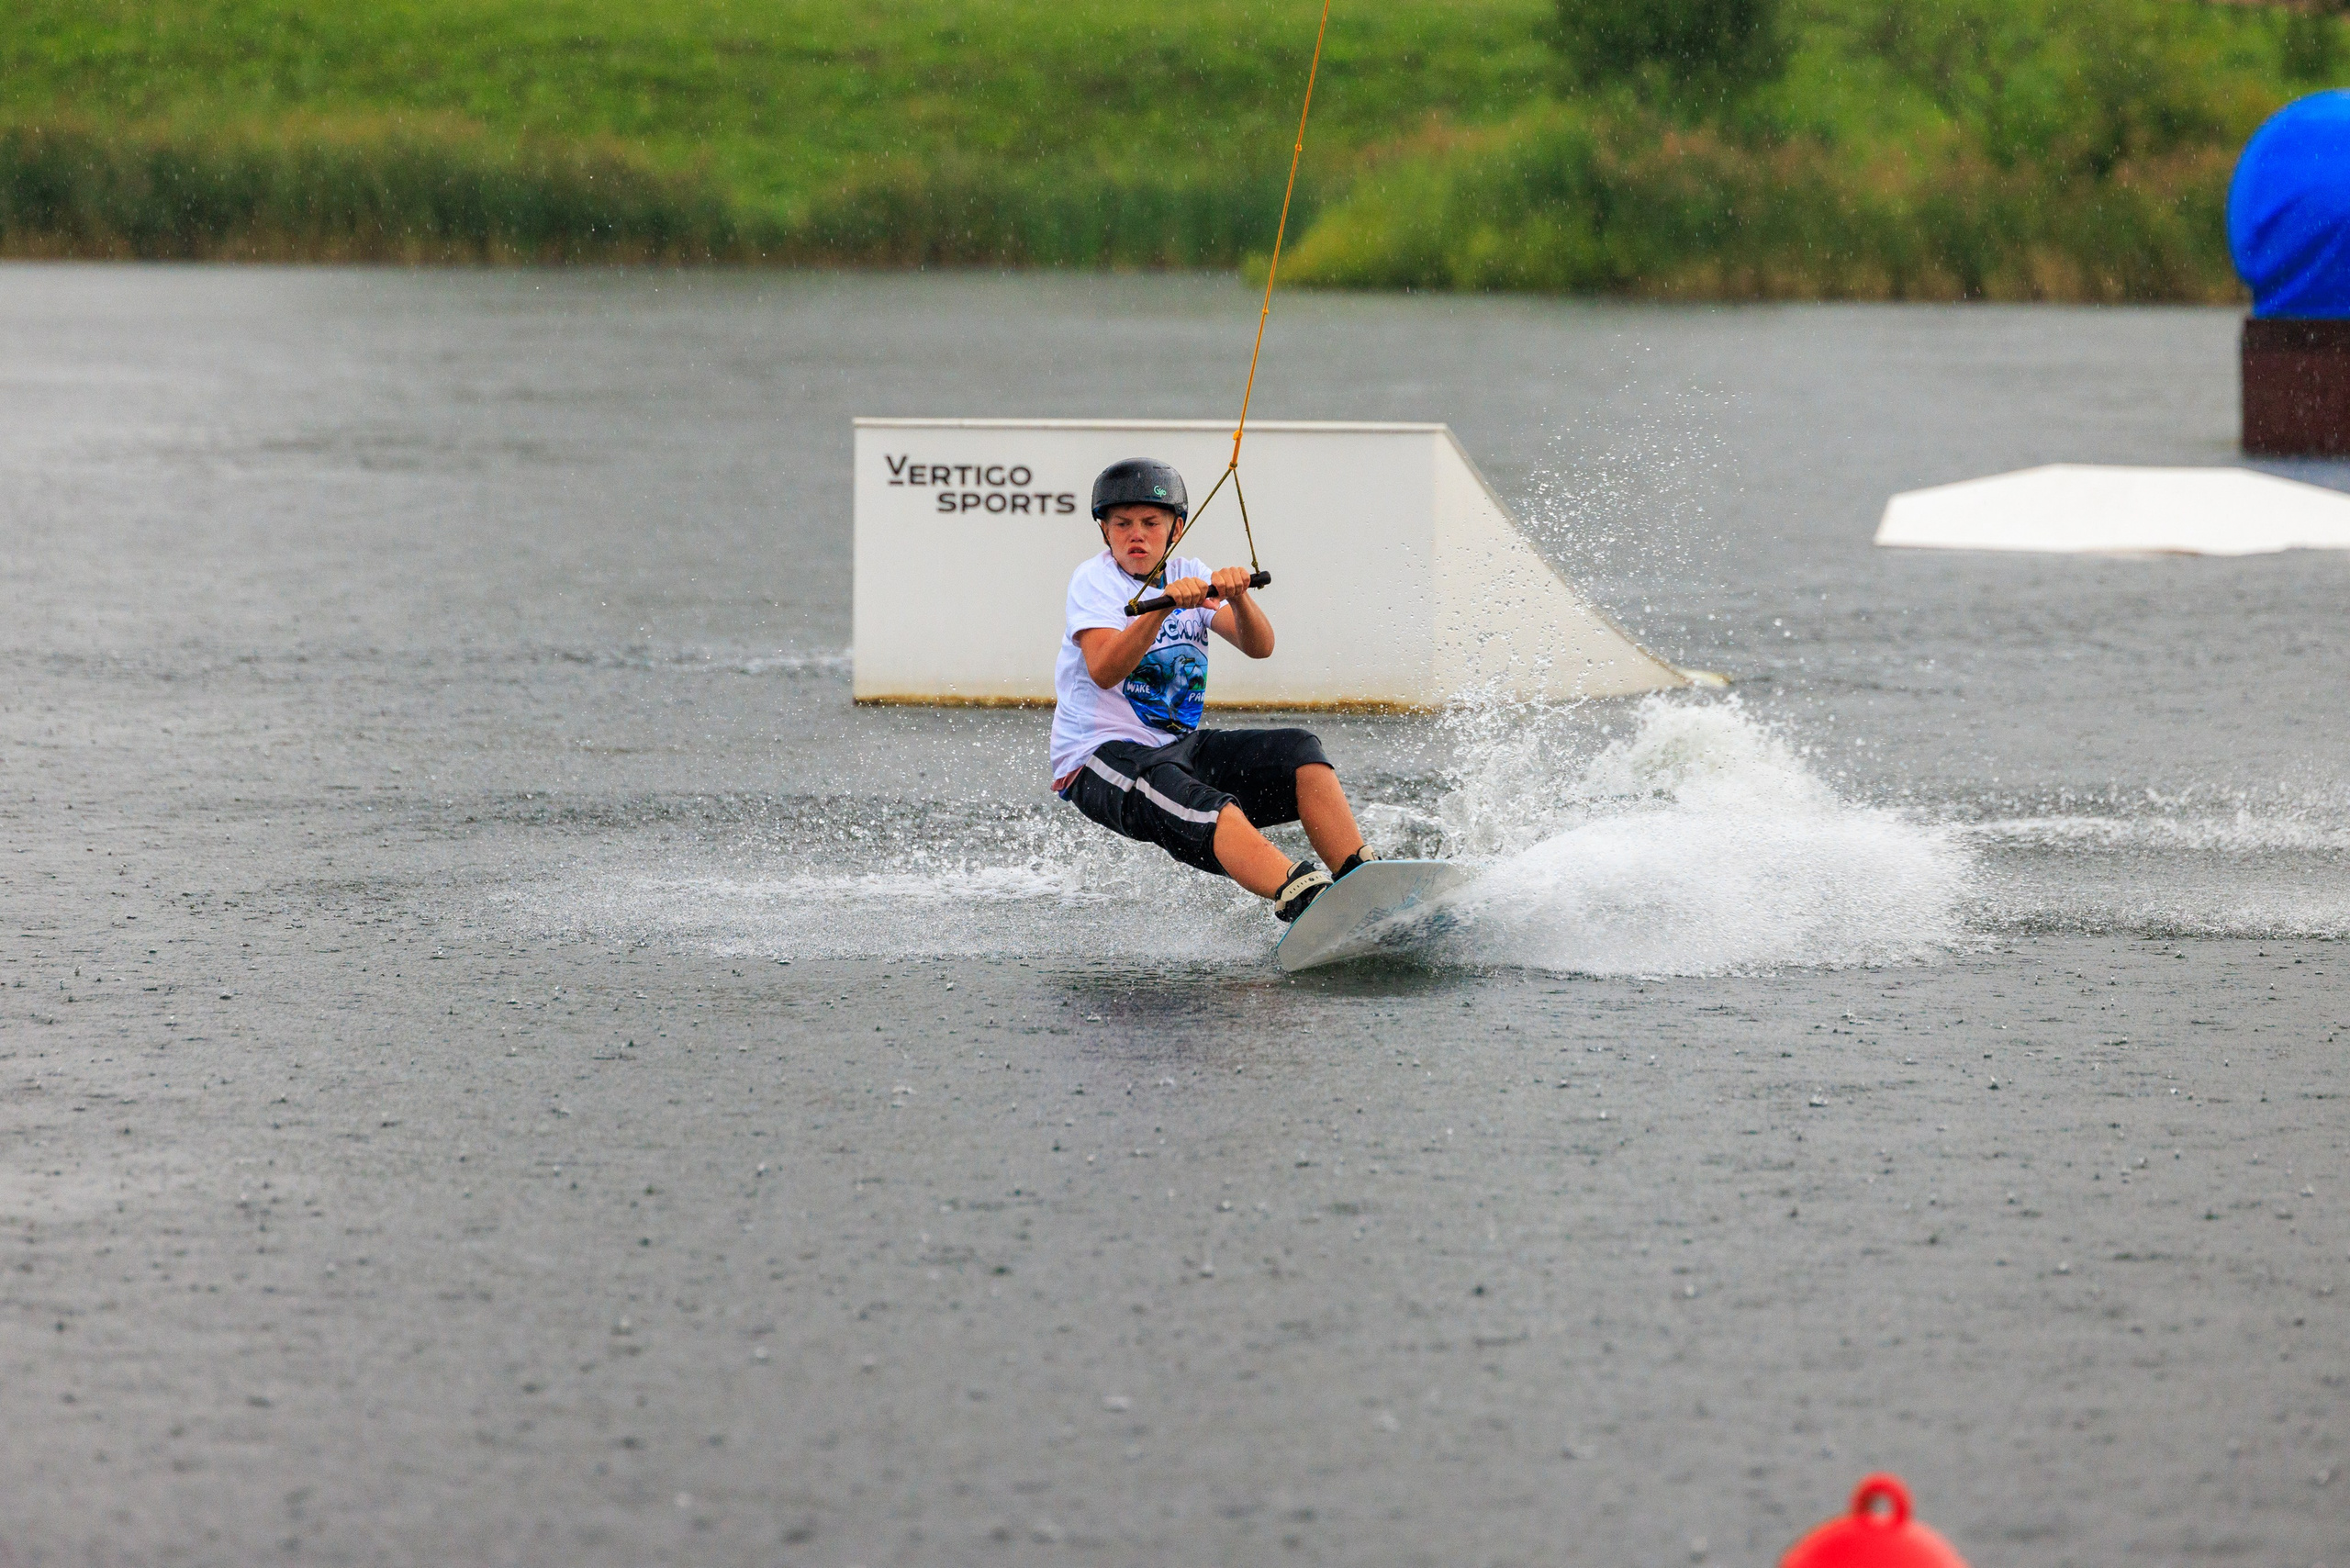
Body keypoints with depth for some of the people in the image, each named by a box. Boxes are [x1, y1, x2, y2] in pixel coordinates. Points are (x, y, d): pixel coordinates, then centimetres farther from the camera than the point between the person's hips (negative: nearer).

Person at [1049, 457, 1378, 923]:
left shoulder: (1191, 577, 10)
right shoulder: (1094, 581, -6)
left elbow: (1260, 647, -5)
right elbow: (1104, 671, -25)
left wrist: (1237, 598, -26)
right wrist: (1165, 605, -36)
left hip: (1177, 748, 7)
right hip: (1102, 761, -7)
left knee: (1298, 752, -14)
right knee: (1209, 811, -35)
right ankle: (1301, 896, -59)